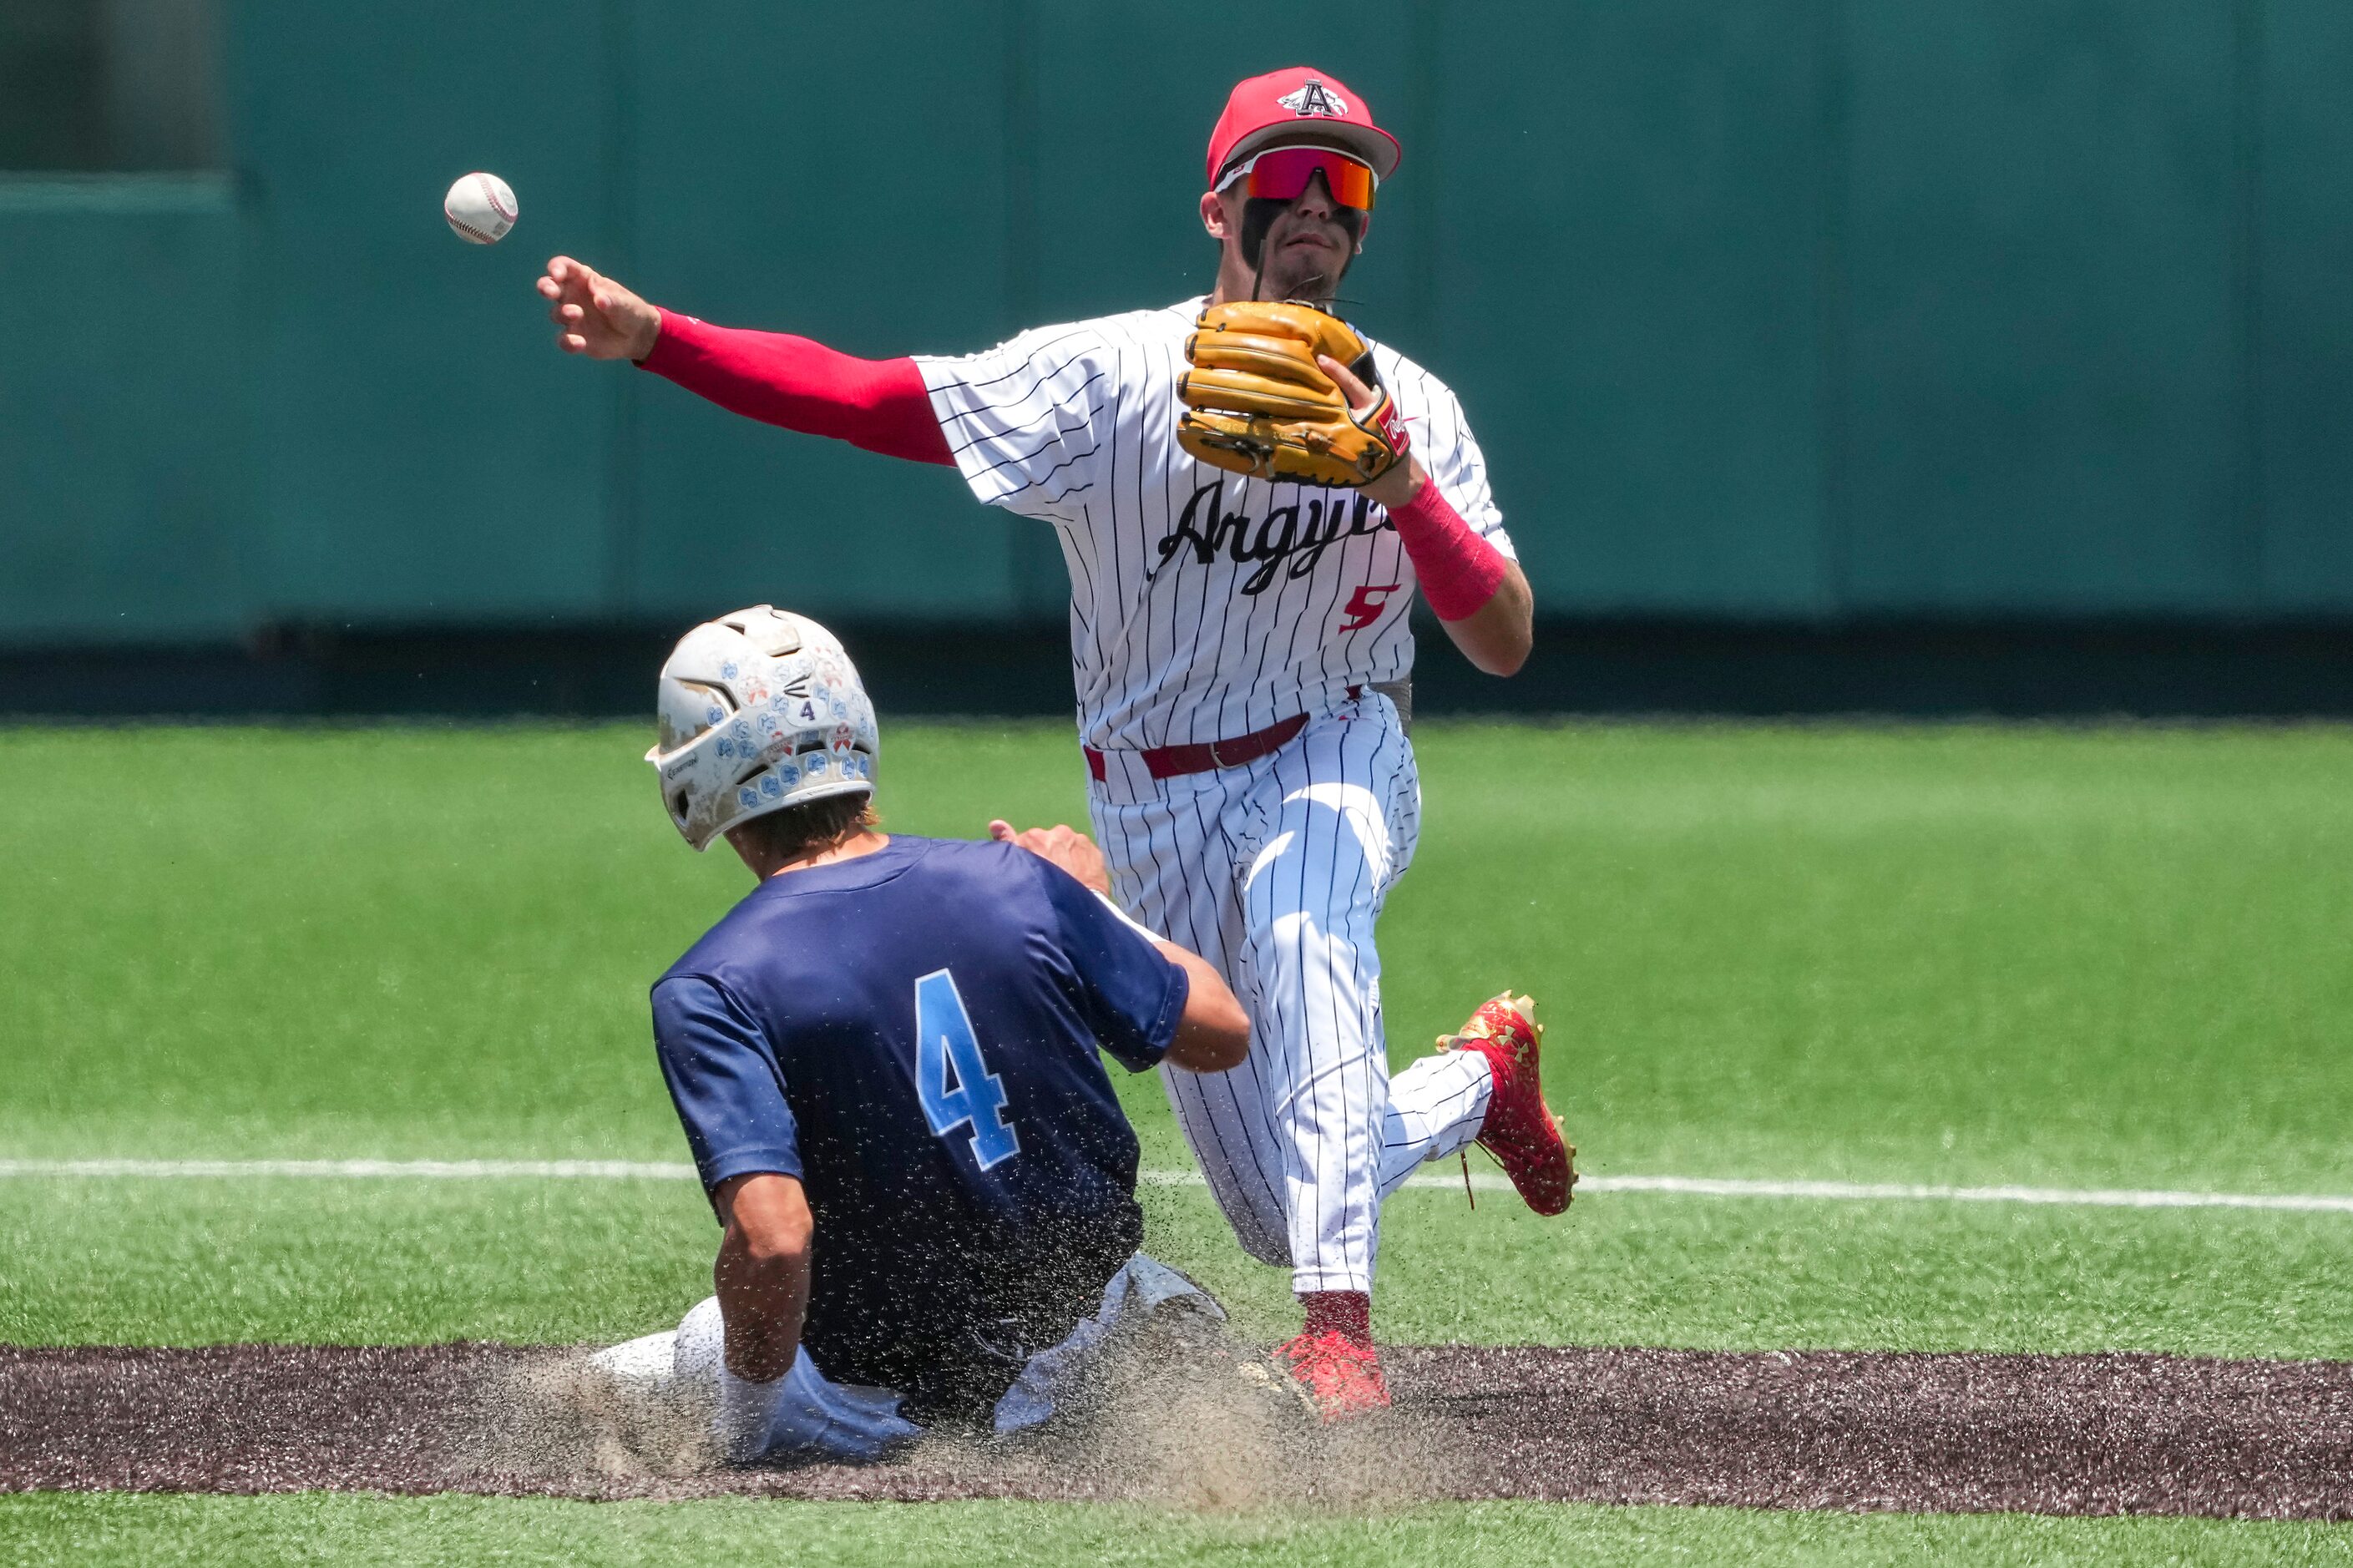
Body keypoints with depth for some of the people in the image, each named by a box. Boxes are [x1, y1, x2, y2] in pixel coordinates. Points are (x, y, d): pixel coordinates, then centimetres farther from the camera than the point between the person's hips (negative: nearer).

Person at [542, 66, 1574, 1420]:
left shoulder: (1409, 411, -7)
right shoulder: (1105, 376, -10)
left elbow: (1507, 646, -14)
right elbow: (862, 396, -16)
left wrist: (1406, 490, -30)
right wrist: (652, 338, -28)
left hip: (1333, 756, -2)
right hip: (1156, 805, 2)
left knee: (1304, 934, -39)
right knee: (1279, 1210, 1)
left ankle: (1341, 1332, -43)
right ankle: (1483, 1075, 35)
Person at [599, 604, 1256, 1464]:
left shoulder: (713, 990, -21)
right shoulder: (1016, 882, -9)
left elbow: (771, 1239, -32)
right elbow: (1221, 1030, 3)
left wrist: (746, 1423, -16)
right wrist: (1094, 905, 19)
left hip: (894, 1396, -4)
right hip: (1082, 1320, 4)